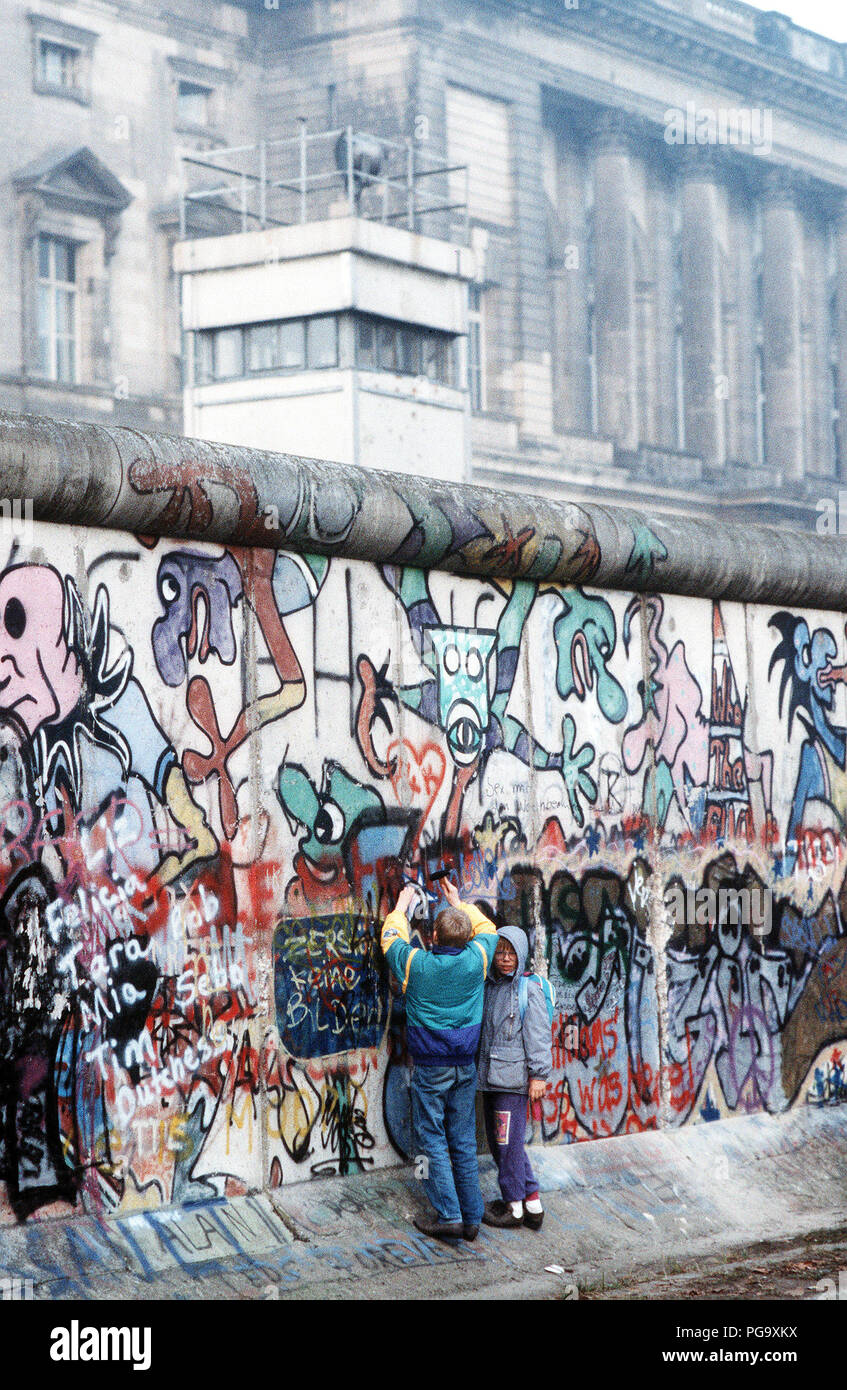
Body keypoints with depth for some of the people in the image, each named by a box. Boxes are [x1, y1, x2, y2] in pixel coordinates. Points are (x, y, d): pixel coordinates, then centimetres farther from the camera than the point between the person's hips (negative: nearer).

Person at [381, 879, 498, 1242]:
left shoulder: (416, 963, -13)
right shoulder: (476, 960, -7)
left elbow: (392, 938, 8)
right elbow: (487, 929, 16)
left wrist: (402, 906, 25)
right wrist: (458, 903, 29)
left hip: (430, 1067, -3)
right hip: (465, 1065, 3)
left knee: (432, 1140, 2)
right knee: (464, 1142, 9)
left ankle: (449, 1216, -3)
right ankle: (471, 1218, 12)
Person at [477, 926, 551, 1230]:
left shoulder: (529, 989, -7)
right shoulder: (489, 987, 11)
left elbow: (538, 1034, -10)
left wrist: (538, 1074, -13)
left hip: (514, 1076, -7)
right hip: (490, 1076, 8)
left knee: (508, 1141, -3)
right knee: (496, 1140, 11)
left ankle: (514, 1205, 9)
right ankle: (532, 1200, 19)